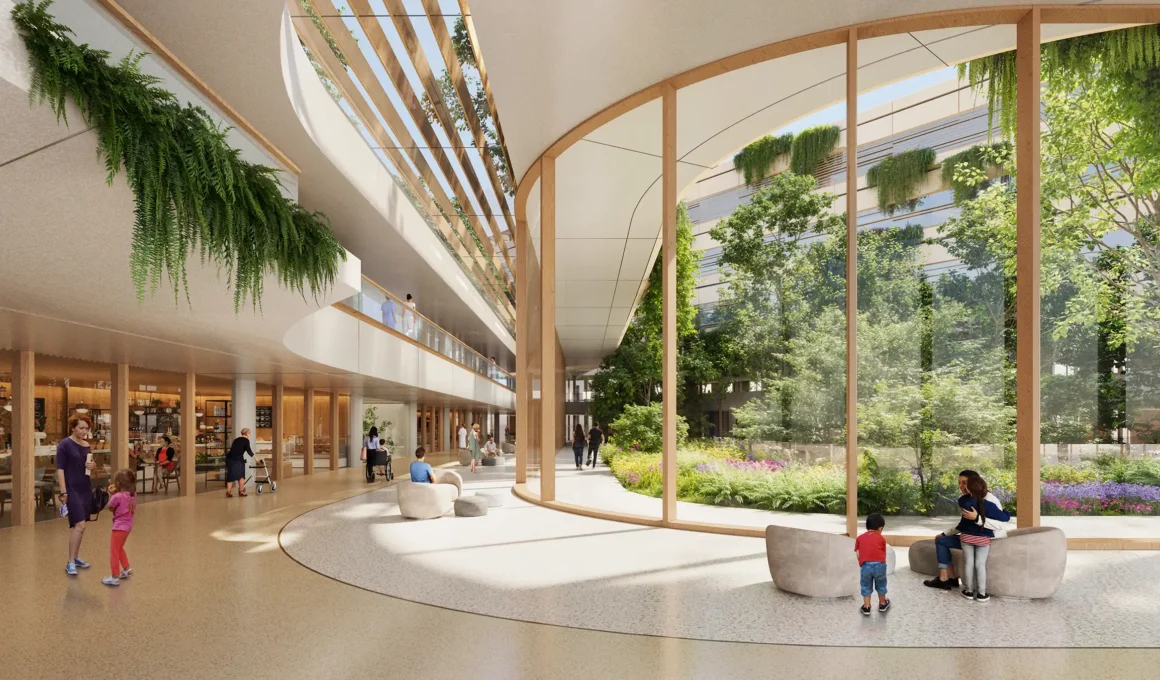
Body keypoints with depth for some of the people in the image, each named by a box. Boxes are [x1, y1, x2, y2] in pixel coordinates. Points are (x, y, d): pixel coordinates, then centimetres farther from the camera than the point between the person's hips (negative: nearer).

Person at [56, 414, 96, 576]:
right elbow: (60, 469, -12)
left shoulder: (87, 445, 10)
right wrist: (63, 492, -18)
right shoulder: (65, 444, -10)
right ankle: (70, 563, -6)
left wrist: (93, 466, -4)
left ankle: (76, 557, 22)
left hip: (86, 488, 7)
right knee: (79, 525, -13)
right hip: (72, 489, -7)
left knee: (79, 525, 12)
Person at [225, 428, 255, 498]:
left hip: (229, 458, 6)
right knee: (241, 475, 12)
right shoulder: (246, 440, 1)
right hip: (237, 460, -6)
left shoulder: (236, 440, 21)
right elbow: (249, 450, -6)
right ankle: (241, 491, 18)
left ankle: (228, 492, 2)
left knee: (231, 476, 9)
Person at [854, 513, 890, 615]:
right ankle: (882, 605, 40)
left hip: (866, 565, 0)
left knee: (866, 587, 17)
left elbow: (858, 554, 12)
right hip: (879, 564, 0)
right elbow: (884, 554, 16)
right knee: (881, 585, 23)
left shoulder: (860, 538, 20)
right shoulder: (881, 538, 17)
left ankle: (866, 608, 23)